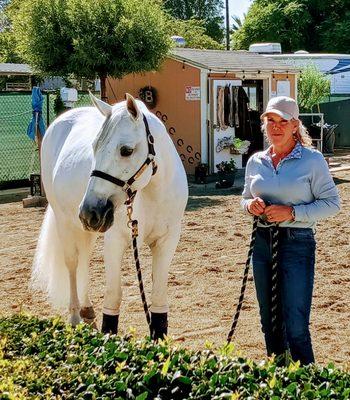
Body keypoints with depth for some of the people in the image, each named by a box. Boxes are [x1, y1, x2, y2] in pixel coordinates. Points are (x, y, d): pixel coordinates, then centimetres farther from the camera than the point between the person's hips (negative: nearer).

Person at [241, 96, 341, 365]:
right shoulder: (256, 162, 8)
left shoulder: (312, 160, -6)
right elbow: (245, 198, 21)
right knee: (269, 322, 15)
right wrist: (250, 206, -3)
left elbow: (332, 203, -7)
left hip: (297, 244, -5)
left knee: (295, 326, -9)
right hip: (263, 243, 5)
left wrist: (292, 212, -18)